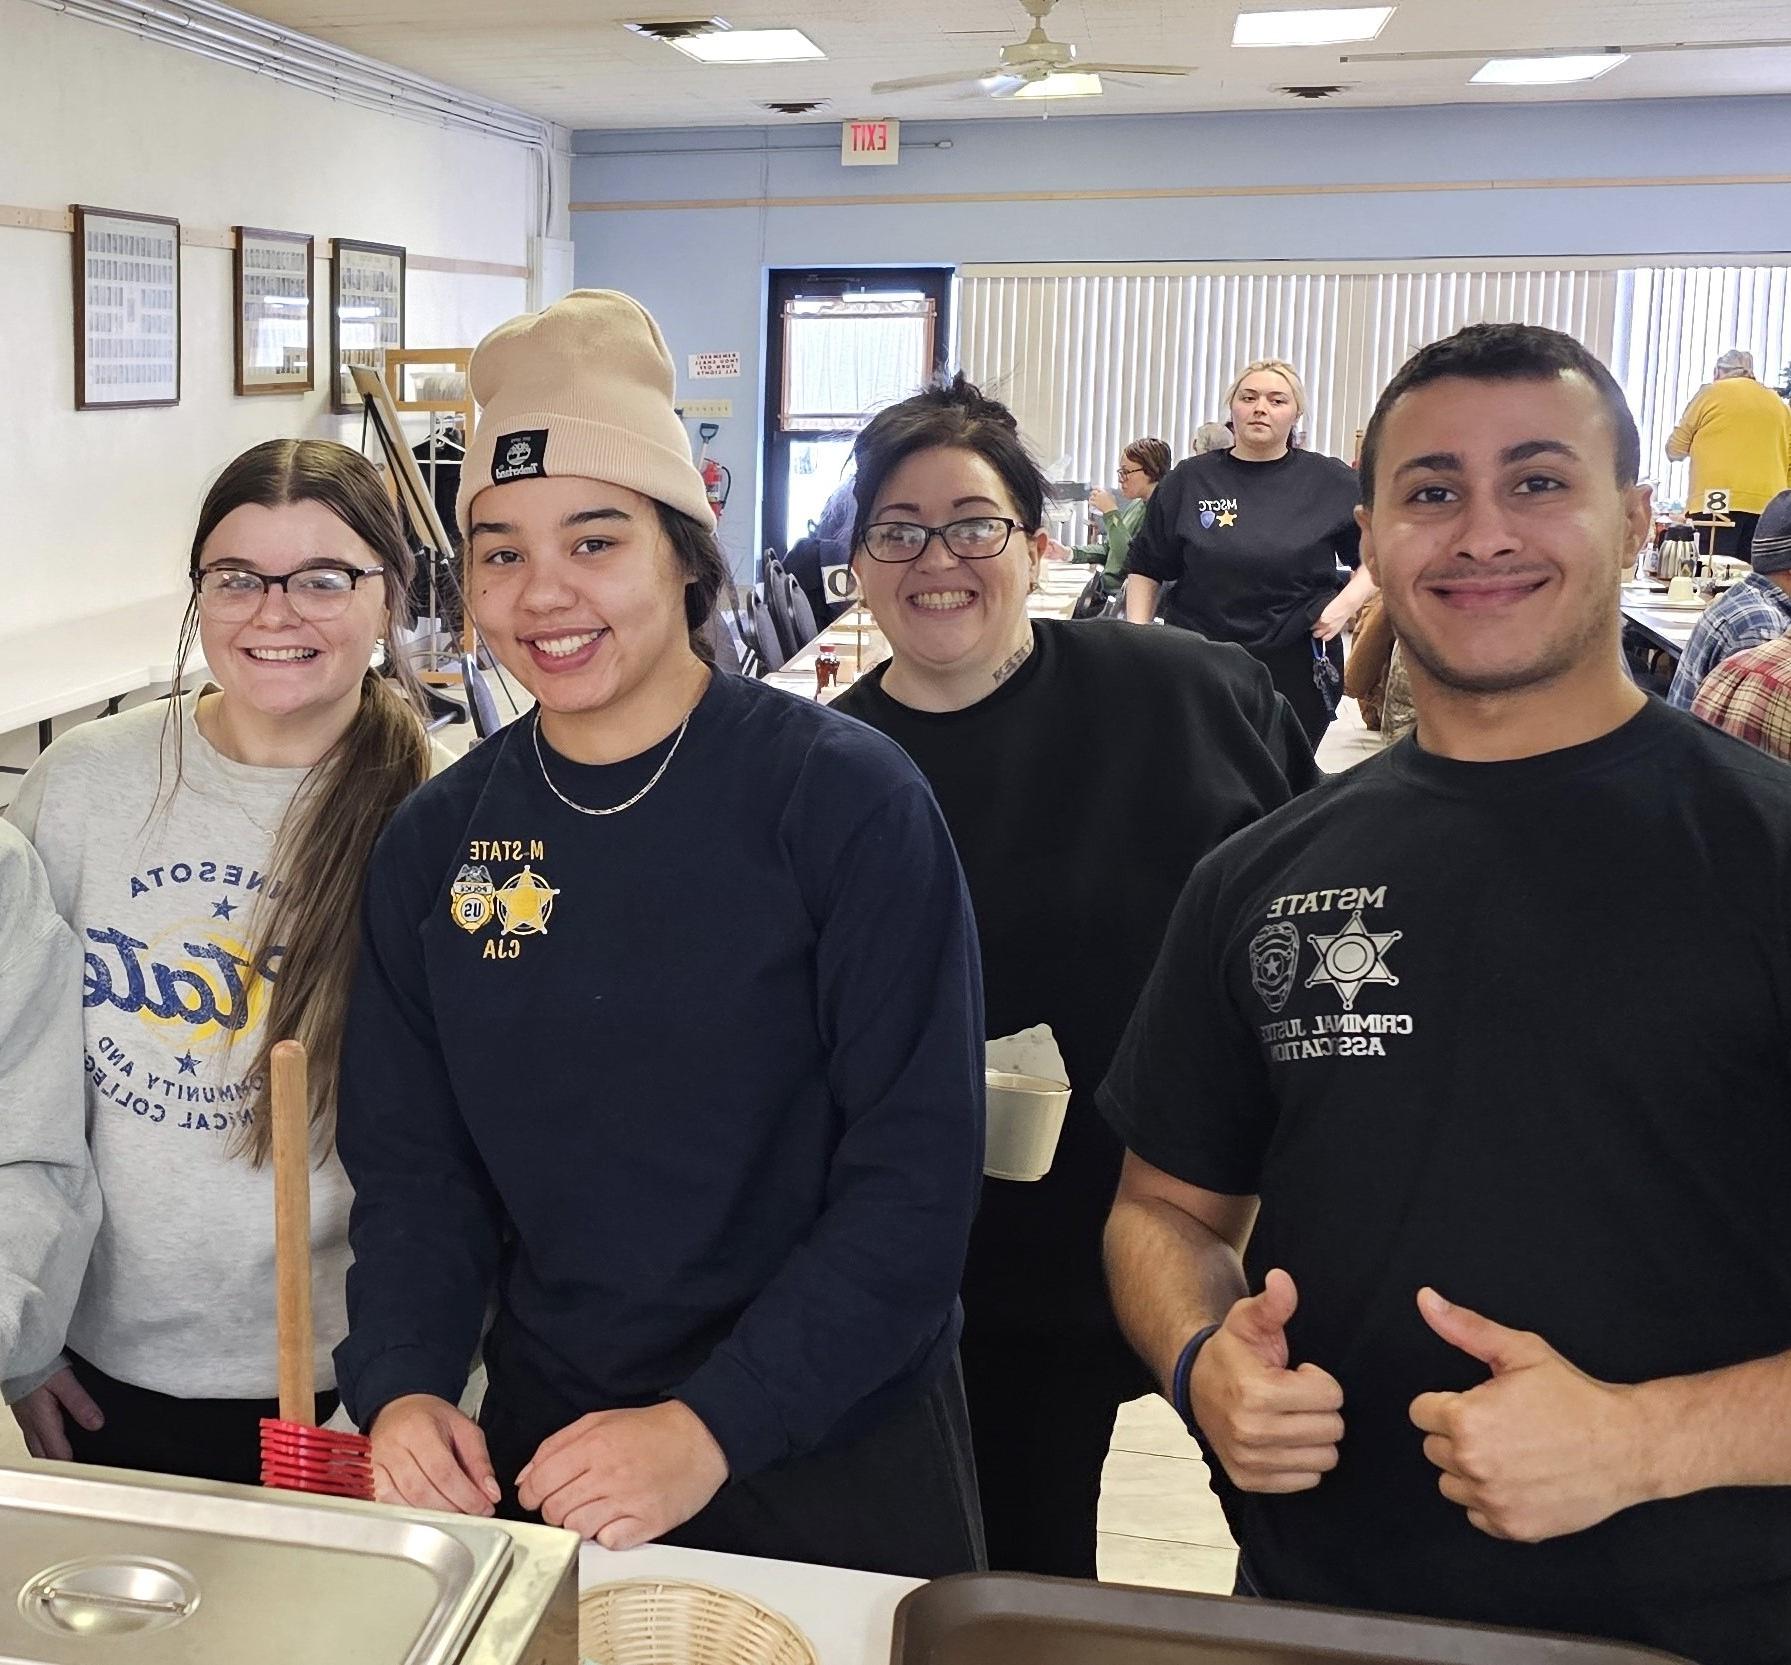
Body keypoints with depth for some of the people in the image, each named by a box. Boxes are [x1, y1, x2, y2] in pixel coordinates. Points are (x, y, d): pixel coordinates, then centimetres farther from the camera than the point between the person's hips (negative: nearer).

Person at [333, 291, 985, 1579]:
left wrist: (713, 1426, -22)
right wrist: (402, 1385, -13)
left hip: (837, 1459, -3)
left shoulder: (848, 799, -15)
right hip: (538, 1443, 4)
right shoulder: (437, 841, -1)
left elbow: (916, 1172, -17)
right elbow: (410, 1159, 3)